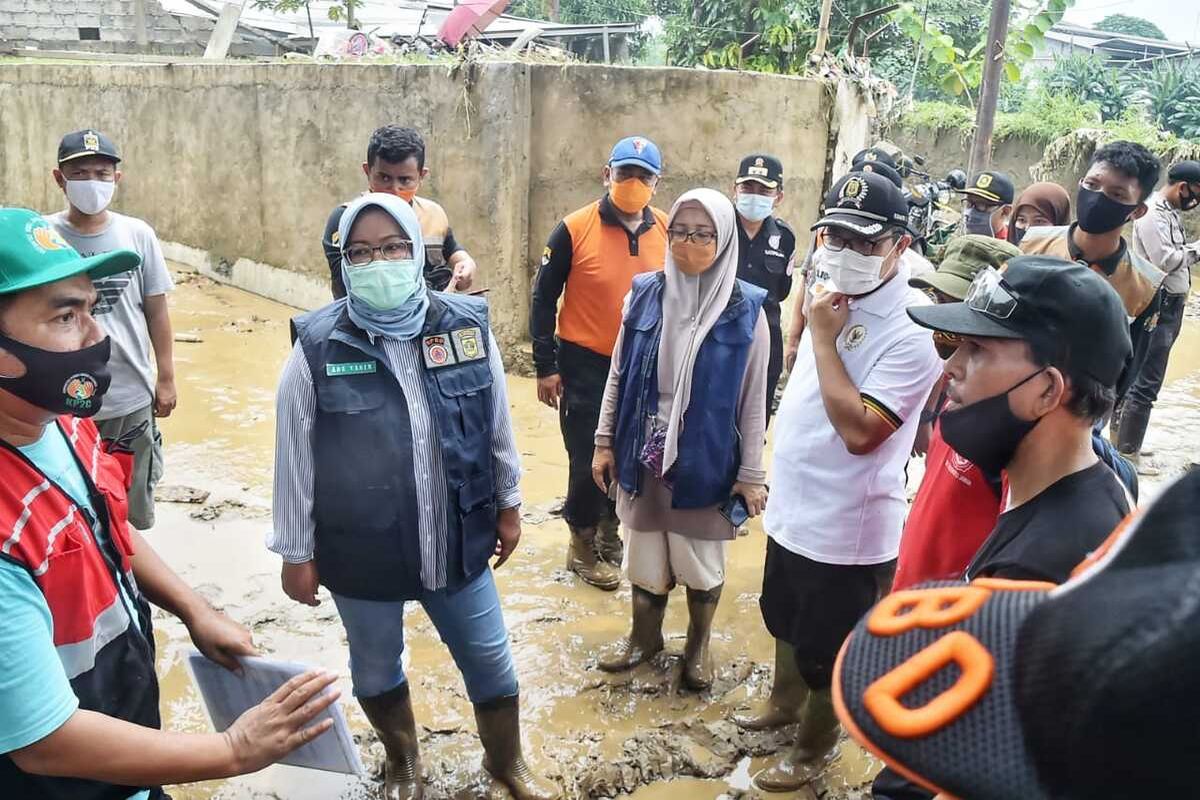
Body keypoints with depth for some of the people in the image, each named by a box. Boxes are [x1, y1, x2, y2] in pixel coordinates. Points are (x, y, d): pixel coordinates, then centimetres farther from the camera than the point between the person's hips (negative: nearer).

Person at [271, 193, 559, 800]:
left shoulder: (467, 326, -8)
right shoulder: (318, 347, -13)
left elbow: (498, 426, 4)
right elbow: (294, 458, -6)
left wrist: (508, 505, 11)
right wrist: (297, 552, -2)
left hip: (458, 542, 1)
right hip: (361, 553, -1)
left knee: (491, 663, 16)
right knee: (376, 670, 21)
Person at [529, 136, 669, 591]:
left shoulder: (666, 232, -1)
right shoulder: (574, 229, -12)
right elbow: (544, 299, -7)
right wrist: (546, 366, -8)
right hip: (587, 366, -4)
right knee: (588, 460, 3)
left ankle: (609, 533, 37)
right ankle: (583, 545, 25)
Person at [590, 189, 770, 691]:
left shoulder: (746, 309, -9)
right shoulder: (645, 293, -3)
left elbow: (753, 398, -5)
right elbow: (618, 375, 5)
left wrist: (751, 471, -4)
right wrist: (605, 441, 4)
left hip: (707, 460, -2)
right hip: (645, 453, 2)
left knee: (702, 560, 13)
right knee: (645, 555, 15)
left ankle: (698, 645, 37)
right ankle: (644, 635, 39)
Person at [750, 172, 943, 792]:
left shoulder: (914, 330, -24)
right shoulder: (833, 296, 0)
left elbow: (860, 430, -30)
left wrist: (823, 337, -26)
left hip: (847, 525, -7)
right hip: (793, 505, 8)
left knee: (827, 653, 15)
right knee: (786, 623, 27)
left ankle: (812, 743, 39)